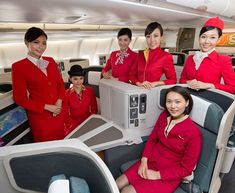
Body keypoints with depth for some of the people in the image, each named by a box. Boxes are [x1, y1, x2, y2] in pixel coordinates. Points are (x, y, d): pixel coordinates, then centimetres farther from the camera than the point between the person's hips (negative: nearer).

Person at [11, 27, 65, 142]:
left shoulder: (50, 61, 3)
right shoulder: (18, 67, -11)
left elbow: (60, 83, 8)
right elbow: (20, 98, -10)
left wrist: (59, 102, -9)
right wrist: (46, 107, -16)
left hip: (58, 112, 4)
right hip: (39, 116, -4)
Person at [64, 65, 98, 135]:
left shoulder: (90, 90, -1)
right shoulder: (66, 94, -5)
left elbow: (94, 109, 6)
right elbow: (66, 115, -2)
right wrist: (76, 126, -15)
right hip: (73, 125, -2)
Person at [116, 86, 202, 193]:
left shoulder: (194, 133, -21)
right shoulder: (163, 116, -3)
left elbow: (186, 168, -14)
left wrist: (158, 175, -15)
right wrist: (144, 160, -7)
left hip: (168, 177, -5)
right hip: (150, 163, 5)